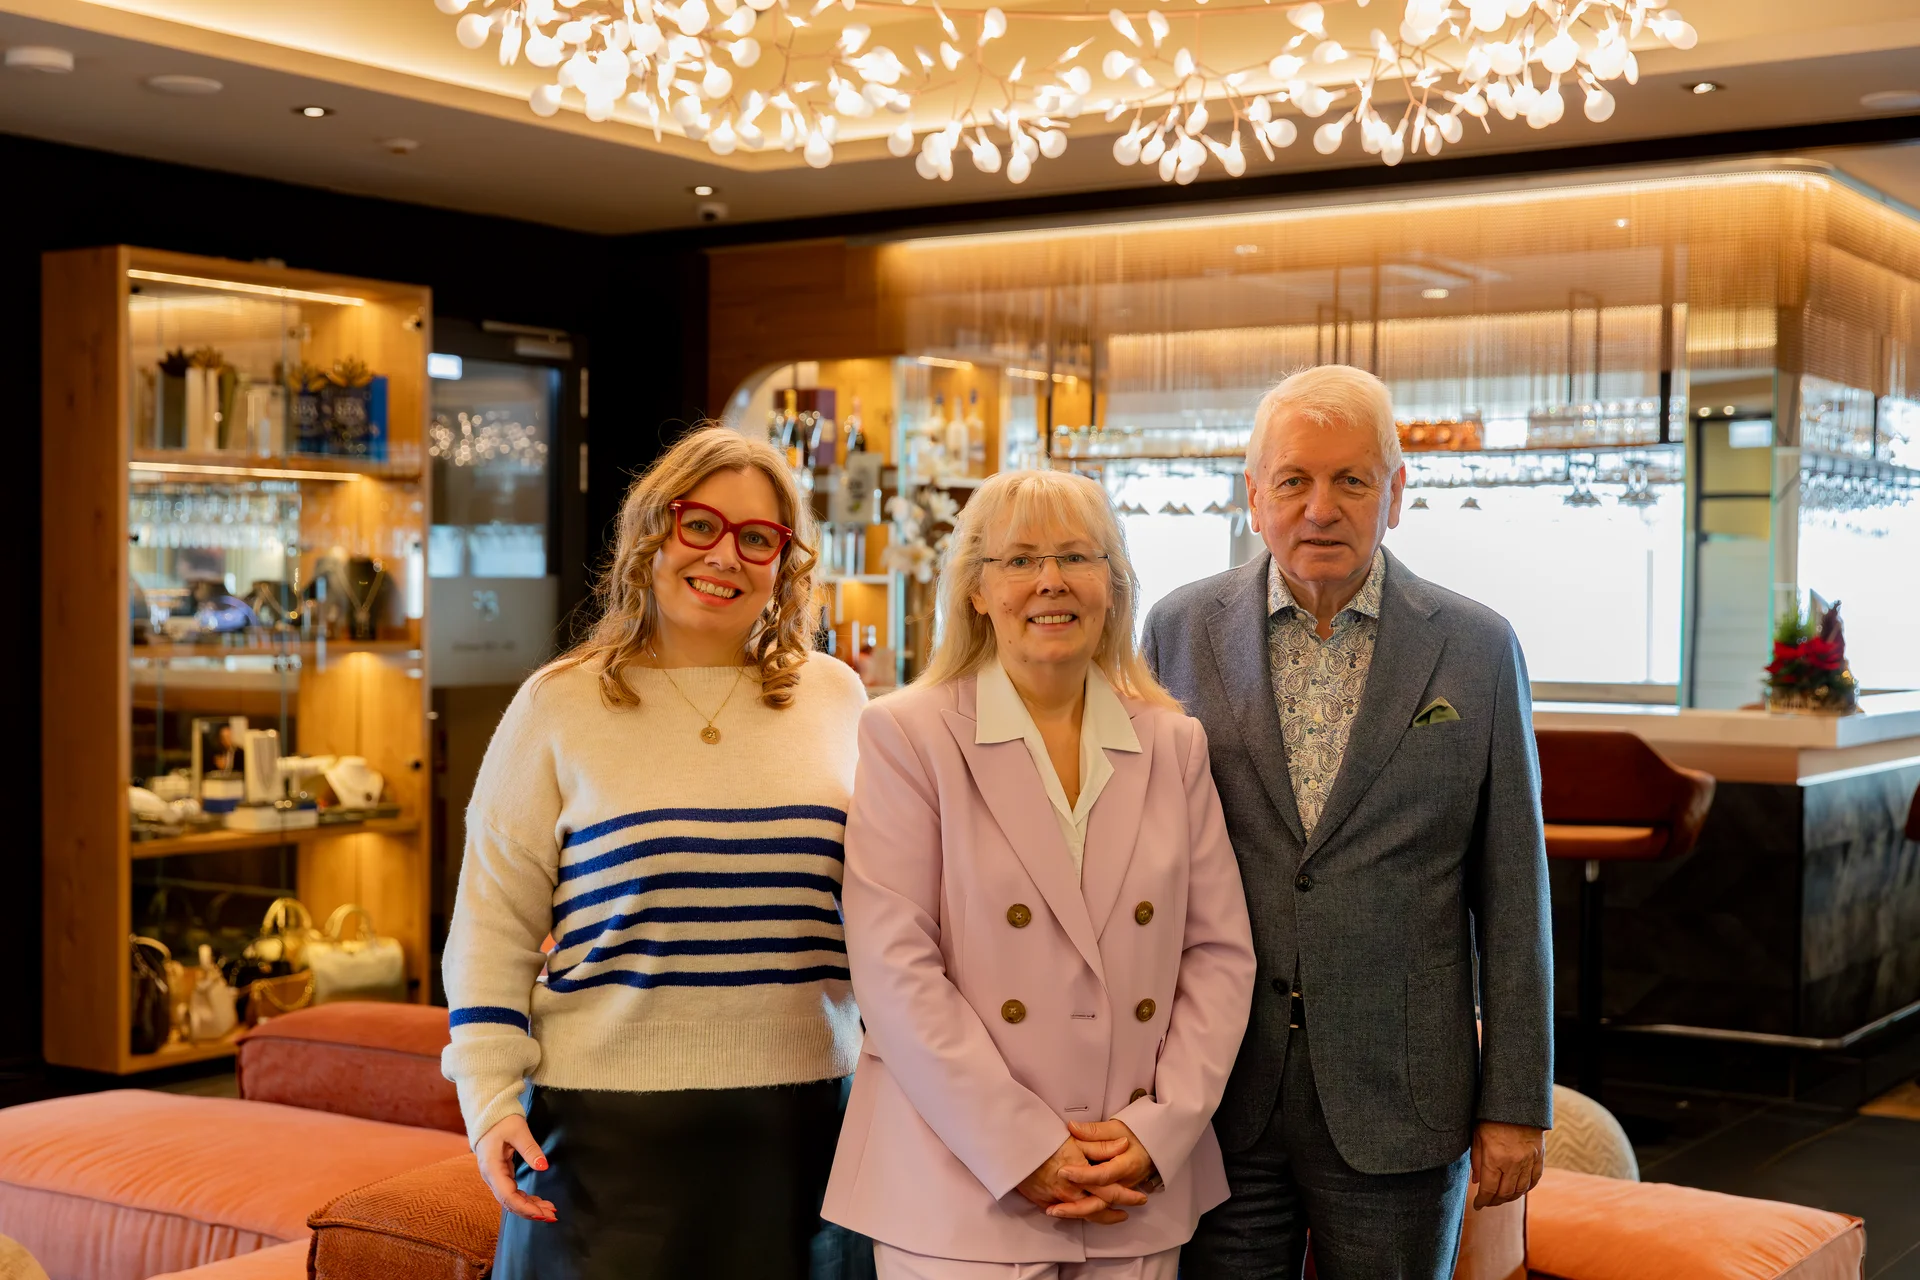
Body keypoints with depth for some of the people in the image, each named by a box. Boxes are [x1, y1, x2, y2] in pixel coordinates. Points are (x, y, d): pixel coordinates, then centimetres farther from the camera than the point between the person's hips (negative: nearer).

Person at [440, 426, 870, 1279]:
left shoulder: (835, 698, 7)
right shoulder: (558, 707, 0)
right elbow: (495, 922, 0)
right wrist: (491, 1098, -7)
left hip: (796, 1121, 2)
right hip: (611, 1127, -2)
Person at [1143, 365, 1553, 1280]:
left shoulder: (1477, 649, 0)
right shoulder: (1181, 631, 3)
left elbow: (1511, 892, 1)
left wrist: (1517, 1103, 0)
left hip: (1398, 1101, -1)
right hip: (1212, 1101, 1)